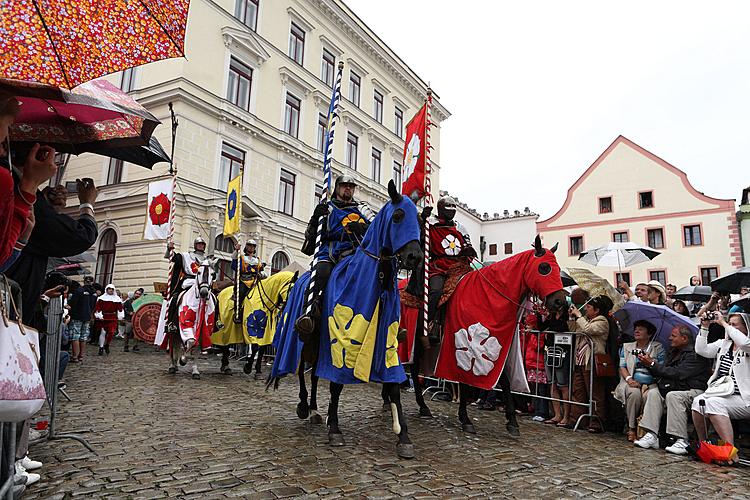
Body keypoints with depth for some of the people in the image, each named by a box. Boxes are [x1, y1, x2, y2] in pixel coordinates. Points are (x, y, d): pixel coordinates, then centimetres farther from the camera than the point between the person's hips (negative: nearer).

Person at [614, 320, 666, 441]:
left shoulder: (658, 348, 13)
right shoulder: (626, 347, 18)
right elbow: (622, 367, 9)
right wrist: (629, 379, -9)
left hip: (651, 384, -1)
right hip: (632, 383, 1)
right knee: (635, 393, -33)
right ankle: (631, 428, -19)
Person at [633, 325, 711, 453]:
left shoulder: (694, 354, -13)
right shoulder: (673, 352, 16)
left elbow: (677, 373, -24)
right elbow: (662, 374, 17)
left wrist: (652, 364, -18)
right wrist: (649, 363, 0)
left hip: (695, 391, -9)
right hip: (676, 389, 9)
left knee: (672, 395, -33)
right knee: (653, 393, -11)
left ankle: (682, 441, -28)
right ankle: (651, 436, -18)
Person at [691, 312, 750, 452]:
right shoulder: (723, 344, 17)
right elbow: (701, 350, 9)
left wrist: (723, 323, -18)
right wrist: (704, 327, 4)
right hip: (722, 395, 6)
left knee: (713, 403, -32)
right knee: (698, 401, -24)